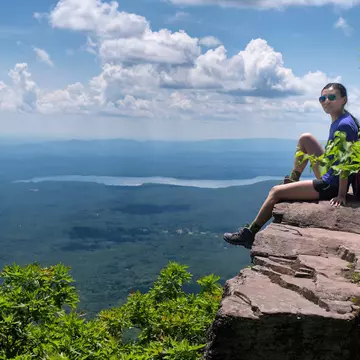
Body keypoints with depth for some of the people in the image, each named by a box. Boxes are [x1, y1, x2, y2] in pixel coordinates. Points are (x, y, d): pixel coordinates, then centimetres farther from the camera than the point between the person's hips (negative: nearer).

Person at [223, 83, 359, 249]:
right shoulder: (338, 120, 7)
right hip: (329, 176, 9)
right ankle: (293, 179, 25)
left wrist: (341, 194, -24)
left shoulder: (344, 125, -21)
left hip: (330, 186, -9)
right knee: (305, 139, 12)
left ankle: (249, 234, 8)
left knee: (276, 192, -4)